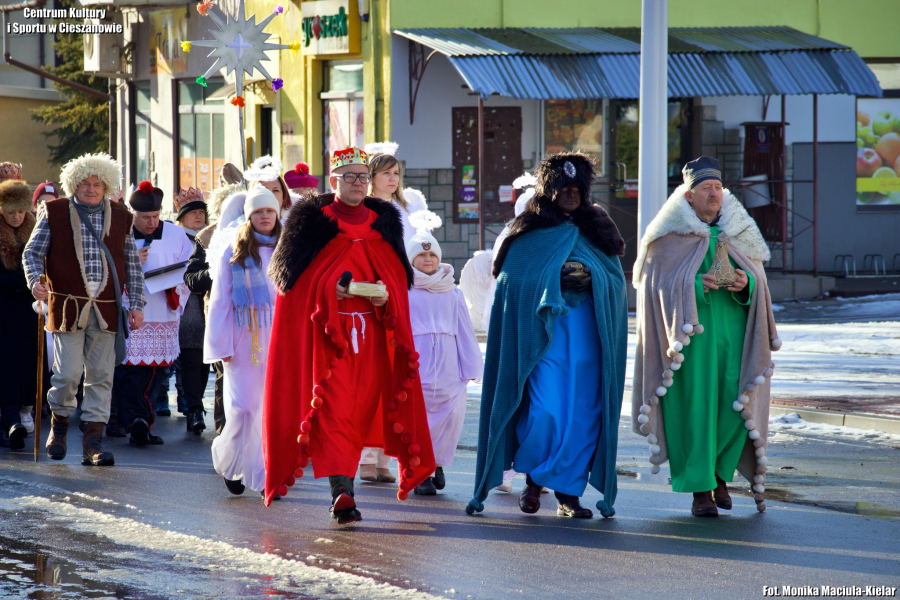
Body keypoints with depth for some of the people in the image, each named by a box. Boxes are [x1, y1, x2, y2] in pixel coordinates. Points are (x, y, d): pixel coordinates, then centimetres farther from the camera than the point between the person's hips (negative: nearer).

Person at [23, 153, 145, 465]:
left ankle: (93, 442, 5)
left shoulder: (120, 217, 11)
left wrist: (136, 304, 9)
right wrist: (35, 281, -14)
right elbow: (33, 252, 5)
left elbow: (132, 265, 15)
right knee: (68, 373, -7)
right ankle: (59, 422, 20)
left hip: (106, 310, 2)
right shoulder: (54, 213, 4)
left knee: (101, 376, 1)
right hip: (67, 307, -2)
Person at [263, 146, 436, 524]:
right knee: (333, 406, -14)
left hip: (371, 333, 4)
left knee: (363, 405, 3)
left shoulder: (383, 223, 14)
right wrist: (329, 290, -15)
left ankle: (343, 488, 17)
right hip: (323, 331, -4)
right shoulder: (312, 222, 2)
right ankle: (341, 493, -21)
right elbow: (289, 276, -1)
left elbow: (399, 277, 17)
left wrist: (386, 295, -4)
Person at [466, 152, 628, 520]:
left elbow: (616, 279, 10)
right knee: (545, 412, -13)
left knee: (581, 415, -1)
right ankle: (533, 477, 12)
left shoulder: (597, 230, 14)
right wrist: (554, 279, -11)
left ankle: (569, 492, 6)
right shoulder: (530, 233, 5)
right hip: (544, 329, -3)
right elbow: (512, 282, 1)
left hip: (587, 332, 3)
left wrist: (590, 275, -8)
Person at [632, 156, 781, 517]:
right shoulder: (671, 236, 2)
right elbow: (660, 285, -2)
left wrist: (745, 284, -9)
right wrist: (696, 285, -17)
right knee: (694, 404, -7)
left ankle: (720, 473, 18)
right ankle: (700, 490, -1)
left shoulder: (737, 232, 13)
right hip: (689, 333, -3)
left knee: (736, 403, -5)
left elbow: (759, 280, 14)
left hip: (733, 333, 3)